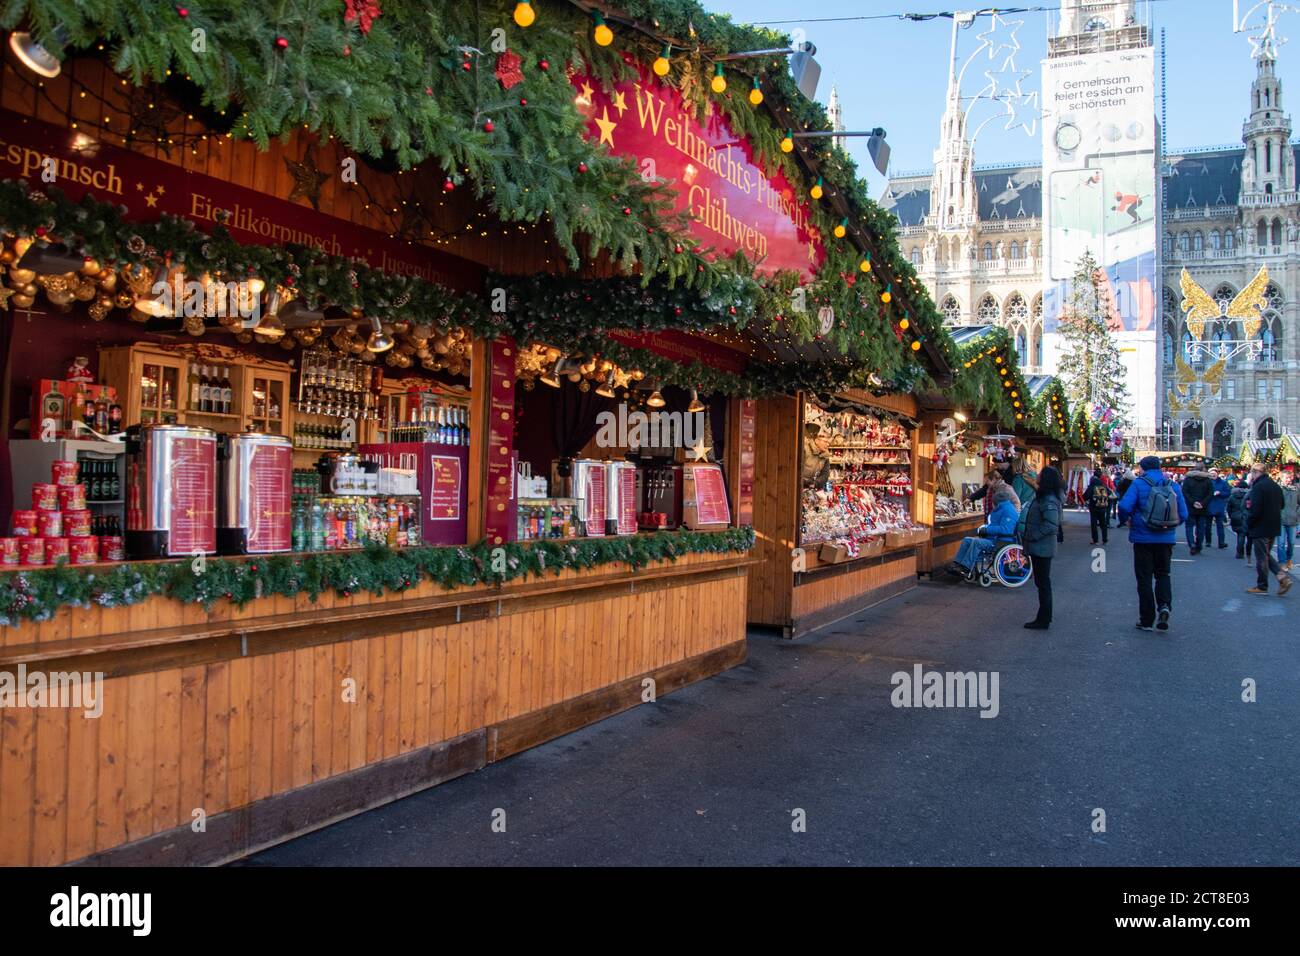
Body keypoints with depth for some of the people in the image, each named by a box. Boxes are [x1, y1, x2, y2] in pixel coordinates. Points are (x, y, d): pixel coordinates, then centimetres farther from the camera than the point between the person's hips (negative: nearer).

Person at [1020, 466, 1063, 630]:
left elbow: (1051, 524, -29)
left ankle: (1043, 620, 6)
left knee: (1043, 583, -2)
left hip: (1042, 547, -10)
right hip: (1039, 547, 10)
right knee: (1042, 582, 17)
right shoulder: (1043, 495, 12)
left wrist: (1033, 536, -21)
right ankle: (1045, 616, 27)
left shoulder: (1048, 500, -21)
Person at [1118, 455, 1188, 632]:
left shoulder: (1138, 484, -9)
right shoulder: (1173, 486, 2)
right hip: (1167, 538, 3)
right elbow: (1183, 515, 2)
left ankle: (1147, 619, 10)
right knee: (1163, 574, 18)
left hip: (1143, 538, -3)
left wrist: (1127, 519, -1)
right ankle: (1164, 605, -6)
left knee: (1144, 578, 6)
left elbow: (1124, 507, -21)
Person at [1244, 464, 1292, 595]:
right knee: (1266, 555, 19)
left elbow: (1255, 510, -22)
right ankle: (1283, 577, 4)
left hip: (1261, 528, -8)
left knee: (1261, 557, 1)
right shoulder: (1276, 486, 9)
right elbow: (1281, 505, 19)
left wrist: (1248, 524, -10)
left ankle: (1262, 586, 9)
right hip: (1274, 527, 8)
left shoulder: (1258, 487, -18)